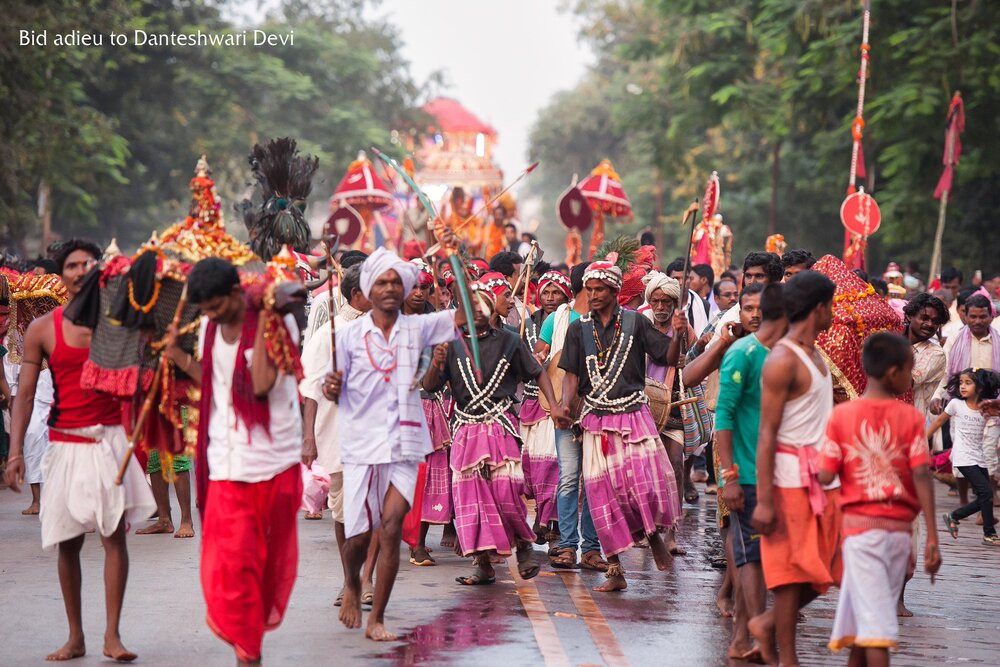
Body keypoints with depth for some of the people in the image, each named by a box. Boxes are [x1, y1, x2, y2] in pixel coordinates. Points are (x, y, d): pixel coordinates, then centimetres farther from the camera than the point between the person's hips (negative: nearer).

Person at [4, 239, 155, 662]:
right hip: (65, 444, 1)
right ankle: (75, 638, 17)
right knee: (68, 542, 6)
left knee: (114, 533, -7)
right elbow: (25, 394, 0)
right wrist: (15, 452, -6)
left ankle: (112, 635, -3)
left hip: (112, 440, -1)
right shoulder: (42, 329, 1)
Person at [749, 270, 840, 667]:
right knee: (793, 567, -2)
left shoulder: (814, 355, 14)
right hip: (791, 477, -9)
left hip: (822, 478, 9)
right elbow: (767, 434, -16)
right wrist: (764, 500, -19)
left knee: (827, 568, 9)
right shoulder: (783, 361, -13)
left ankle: (768, 624, 25)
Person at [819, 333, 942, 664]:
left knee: (873, 620, -6)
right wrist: (932, 538, -7)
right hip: (899, 530, 1)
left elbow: (825, 476, -6)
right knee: (874, 615, 16)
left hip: (859, 526, -1)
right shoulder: (911, 417, -3)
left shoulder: (841, 415, -2)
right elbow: (922, 477, -8)